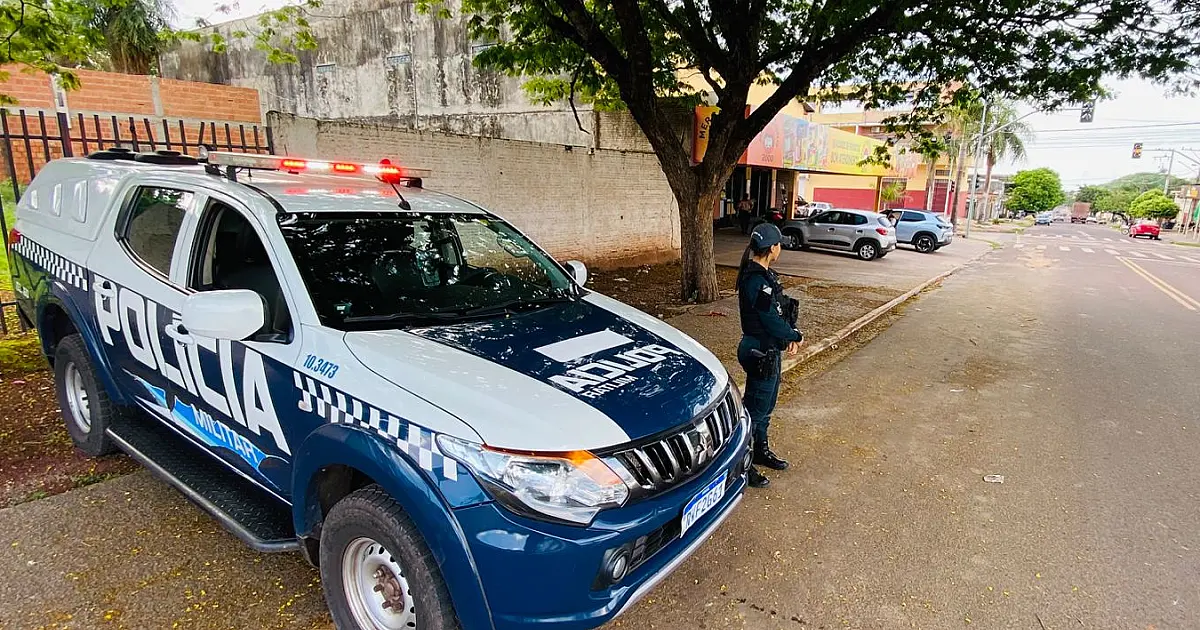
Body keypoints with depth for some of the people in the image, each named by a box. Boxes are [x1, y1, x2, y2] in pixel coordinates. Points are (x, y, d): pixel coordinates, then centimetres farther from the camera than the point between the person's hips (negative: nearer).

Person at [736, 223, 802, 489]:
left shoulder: (763, 274, 7)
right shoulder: (756, 280, -24)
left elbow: (780, 308, 13)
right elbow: (771, 321, -24)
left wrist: (790, 334, 0)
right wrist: (795, 336, -7)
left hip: (770, 350, 10)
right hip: (760, 352, -10)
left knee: (766, 405, 22)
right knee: (755, 408, 2)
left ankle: (761, 451, 39)